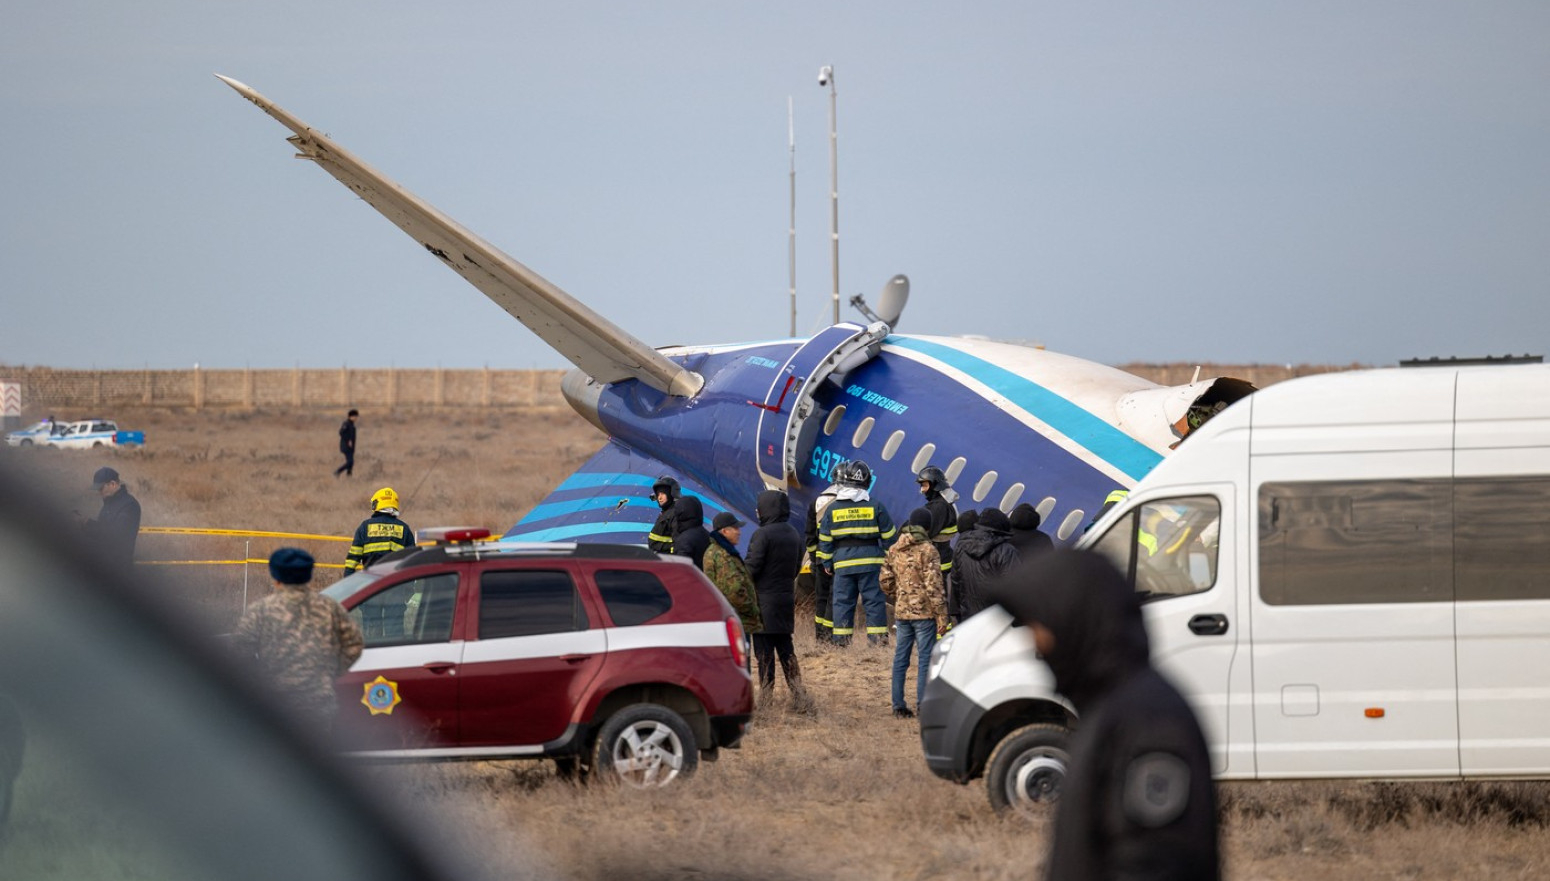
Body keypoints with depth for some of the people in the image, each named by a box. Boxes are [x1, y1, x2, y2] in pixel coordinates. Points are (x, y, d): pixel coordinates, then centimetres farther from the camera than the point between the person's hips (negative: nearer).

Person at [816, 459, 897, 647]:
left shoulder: (832, 510, 2)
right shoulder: (875, 507, -2)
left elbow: (825, 540, 6)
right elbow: (889, 536, 3)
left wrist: (827, 562, 16)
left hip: (843, 562, 1)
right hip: (870, 561, -1)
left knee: (843, 600, 6)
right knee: (874, 599, 3)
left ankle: (841, 637, 4)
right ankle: (877, 635, 0)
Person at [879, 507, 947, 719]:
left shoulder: (895, 550, 7)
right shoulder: (927, 550, -11)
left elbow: (885, 579, 12)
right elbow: (933, 585, -15)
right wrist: (941, 615, -12)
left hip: (902, 612, 6)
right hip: (924, 612, -6)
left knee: (900, 659, 10)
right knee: (925, 659, -1)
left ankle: (899, 706, 13)